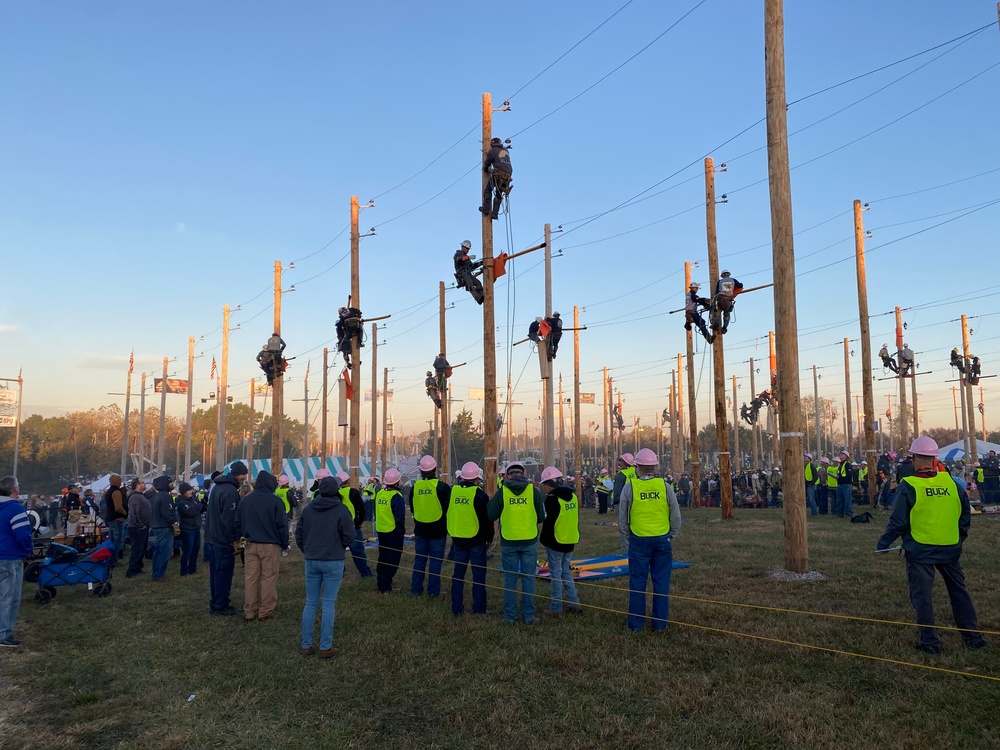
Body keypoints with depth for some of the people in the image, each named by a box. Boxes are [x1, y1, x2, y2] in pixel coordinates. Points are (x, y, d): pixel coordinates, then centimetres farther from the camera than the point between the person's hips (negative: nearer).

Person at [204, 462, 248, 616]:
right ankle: (220, 606, 7)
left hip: (212, 537, 9)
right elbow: (229, 519, -23)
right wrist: (234, 539, -16)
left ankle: (214, 603, 23)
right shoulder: (230, 491, -21)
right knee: (224, 573, 0)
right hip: (223, 540, -9)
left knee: (216, 572, 16)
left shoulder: (217, 486, 11)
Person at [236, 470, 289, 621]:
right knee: (269, 578, 2)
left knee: (250, 578, 8)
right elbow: (282, 525, -8)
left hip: (250, 544, 5)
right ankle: (266, 611, 5)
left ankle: (249, 612, 13)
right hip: (270, 545, -5)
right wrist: (285, 544, 2)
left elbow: (238, 524, 12)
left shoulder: (245, 500, 8)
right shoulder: (275, 501, -9)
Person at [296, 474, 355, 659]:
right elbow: (349, 537, -8)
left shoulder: (308, 508, 2)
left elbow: (298, 534, 7)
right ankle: (325, 647, 4)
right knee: (329, 604, 1)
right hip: (333, 562, -4)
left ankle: (306, 645, 16)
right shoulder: (342, 510, -10)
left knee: (310, 603, 12)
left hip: (311, 561, 4)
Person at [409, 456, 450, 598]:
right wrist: (447, 526, 7)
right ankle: (433, 591, 6)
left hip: (420, 529, 4)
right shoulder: (442, 487, -14)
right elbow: (449, 509, -10)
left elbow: (412, 509, 8)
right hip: (438, 530, -3)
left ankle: (416, 589, 17)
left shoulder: (415, 487, -2)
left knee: (419, 559, 13)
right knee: (435, 560, 4)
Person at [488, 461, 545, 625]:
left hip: (508, 542, 0)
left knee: (510, 579, 10)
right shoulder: (533, 490, -6)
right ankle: (529, 616, 12)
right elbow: (541, 517, 0)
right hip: (529, 541, 0)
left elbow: (491, 516, -2)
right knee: (528, 578, 8)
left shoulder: (502, 491, -7)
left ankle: (510, 616, 15)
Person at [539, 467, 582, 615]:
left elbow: (548, 522, -16)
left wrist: (543, 539, -3)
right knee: (566, 571, 17)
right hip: (570, 541, 7)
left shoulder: (552, 499, -18)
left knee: (556, 574, 3)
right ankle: (574, 604, 15)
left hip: (556, 542, -7)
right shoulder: (572, 496, 6)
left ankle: (556, 607, 9)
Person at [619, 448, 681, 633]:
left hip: (638, 540, -1)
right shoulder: (665, 486, -5)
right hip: (663, 540, 1)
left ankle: (636, 624, 14)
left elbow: (622, 519, 1)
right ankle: (660, 623, 15)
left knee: (637, 582, 7)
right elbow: (676, 519, 2)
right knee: (661, 582, 9)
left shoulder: (629, 487, -7)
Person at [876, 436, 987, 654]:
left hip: (919, 551, -4)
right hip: (950, 548, 5)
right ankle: (973, 636, 25)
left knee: (922, 595, 4)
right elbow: (966, 511, 9)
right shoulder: (950, 482, -2)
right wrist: (961, 535, 23)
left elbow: (898, 522, -12)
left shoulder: (908, 487, -14)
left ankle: (930, 641, 6)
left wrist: (883, 543, 1)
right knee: (959, 591, 19)